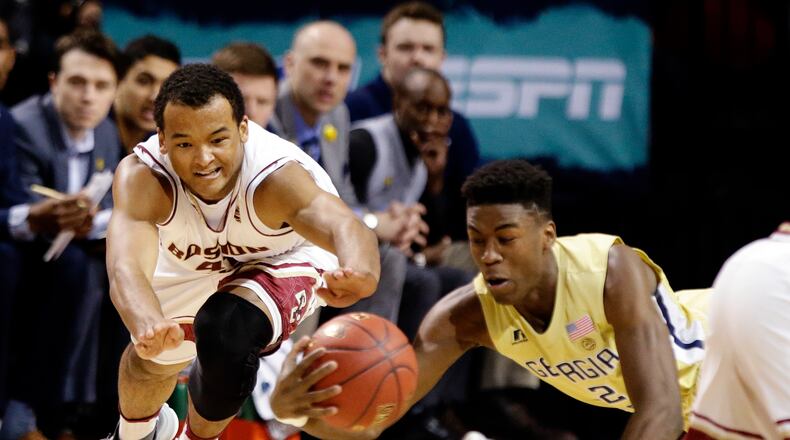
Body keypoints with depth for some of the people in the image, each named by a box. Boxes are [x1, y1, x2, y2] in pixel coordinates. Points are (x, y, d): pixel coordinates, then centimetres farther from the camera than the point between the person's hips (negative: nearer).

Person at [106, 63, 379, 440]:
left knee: (227, 338, -27)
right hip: (190, 264, 3)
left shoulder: (277, 176, -43)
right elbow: (126, 267, -54)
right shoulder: (142, 176, -38)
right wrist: (147, 325, -79)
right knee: (152, 360, 14)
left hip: (286, 260, -3)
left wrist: (358, 274, -89)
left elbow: (345, 227, -63)